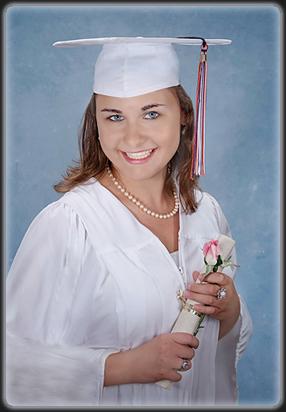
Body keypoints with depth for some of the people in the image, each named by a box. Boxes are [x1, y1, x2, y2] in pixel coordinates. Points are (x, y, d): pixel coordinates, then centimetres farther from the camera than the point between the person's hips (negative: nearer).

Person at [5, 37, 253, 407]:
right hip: (111, 401, -4)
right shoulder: (65, 223, -24)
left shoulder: (206, 211, -9)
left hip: (206, 397, 4)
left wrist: (229, 311, -17)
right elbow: (14, 360, -21)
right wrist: (127, 365, -28)